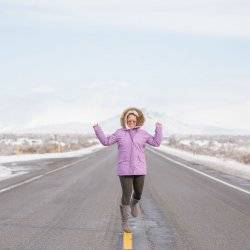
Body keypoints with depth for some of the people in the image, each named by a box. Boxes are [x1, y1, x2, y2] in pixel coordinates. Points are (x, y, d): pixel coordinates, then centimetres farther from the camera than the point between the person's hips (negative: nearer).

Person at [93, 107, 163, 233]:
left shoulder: (142, 133, 6)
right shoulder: (119, 133, 3)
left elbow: (156, 142, 4)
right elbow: (106, 141, 4)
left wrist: (159, 129, -3)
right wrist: (97, 129, -4)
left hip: (139, 169, 2)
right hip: (125, 169, -2)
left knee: (138, 193, 12)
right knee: (126, 196, -4)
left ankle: (134, 203, 50)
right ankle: (124, 222, 8)